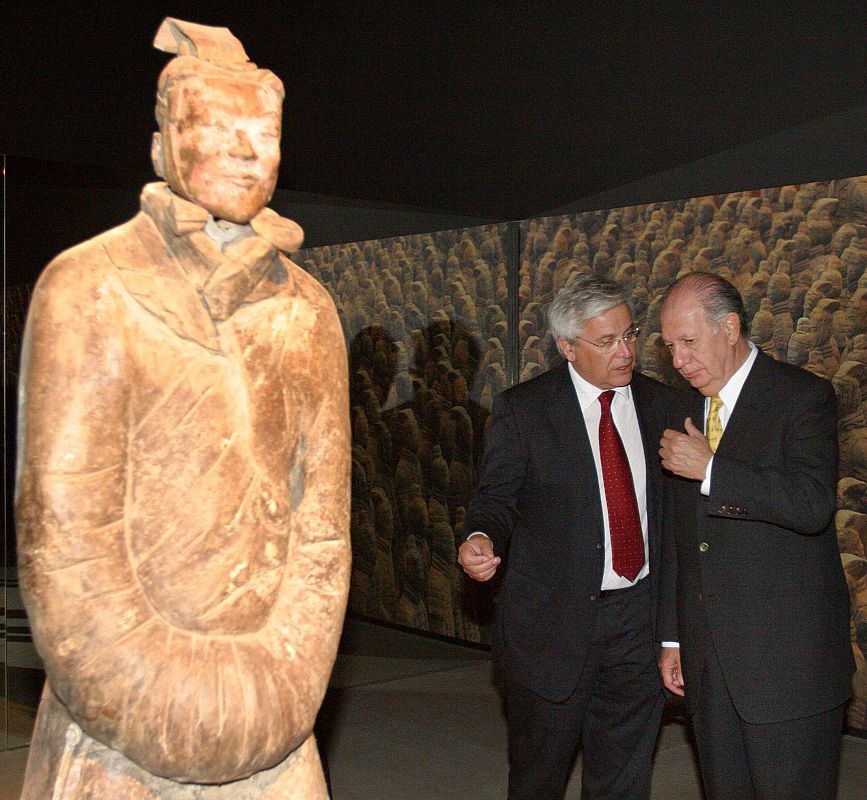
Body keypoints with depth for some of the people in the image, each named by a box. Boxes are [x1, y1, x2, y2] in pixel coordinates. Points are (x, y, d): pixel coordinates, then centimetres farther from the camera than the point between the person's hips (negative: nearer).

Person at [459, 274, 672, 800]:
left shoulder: (660, 402, 4)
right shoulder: (523, 409, -5)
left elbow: (672, 504, 9)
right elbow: (496, 497, -2)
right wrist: (482, 538, -25)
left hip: (638, 618, 3)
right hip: (552, 621, -2)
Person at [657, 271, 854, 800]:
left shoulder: (804, 396, -7)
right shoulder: (688, 414, 13)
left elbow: (812, 505, -22)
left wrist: (711, 470, -19)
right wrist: (673, 638, 17)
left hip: (787, 657, -6)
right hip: (708, 655, 6)